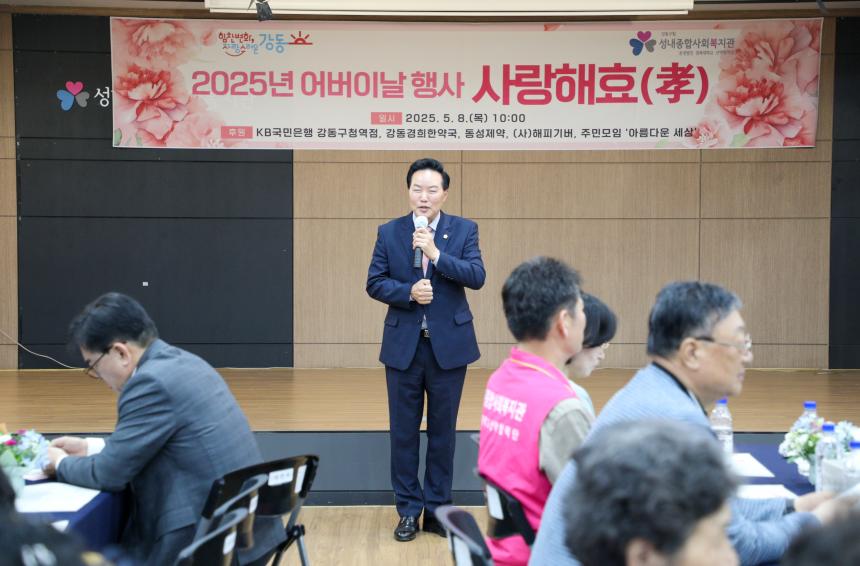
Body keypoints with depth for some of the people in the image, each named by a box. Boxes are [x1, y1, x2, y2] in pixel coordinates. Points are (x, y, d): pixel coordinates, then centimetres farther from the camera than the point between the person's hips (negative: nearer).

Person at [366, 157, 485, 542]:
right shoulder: (389, 232, 3)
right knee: (403, 431, 6)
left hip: (449, 345, 0)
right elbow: (374, 283, 0)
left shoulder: (464, 230, 0)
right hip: (403, 346, 1)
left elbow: (477, 276, -12)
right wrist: (408, 292, -17)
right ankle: (409, 510, 17)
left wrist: (436, 253, -23)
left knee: (443, 430, 8)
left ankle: (437, 509, 20)